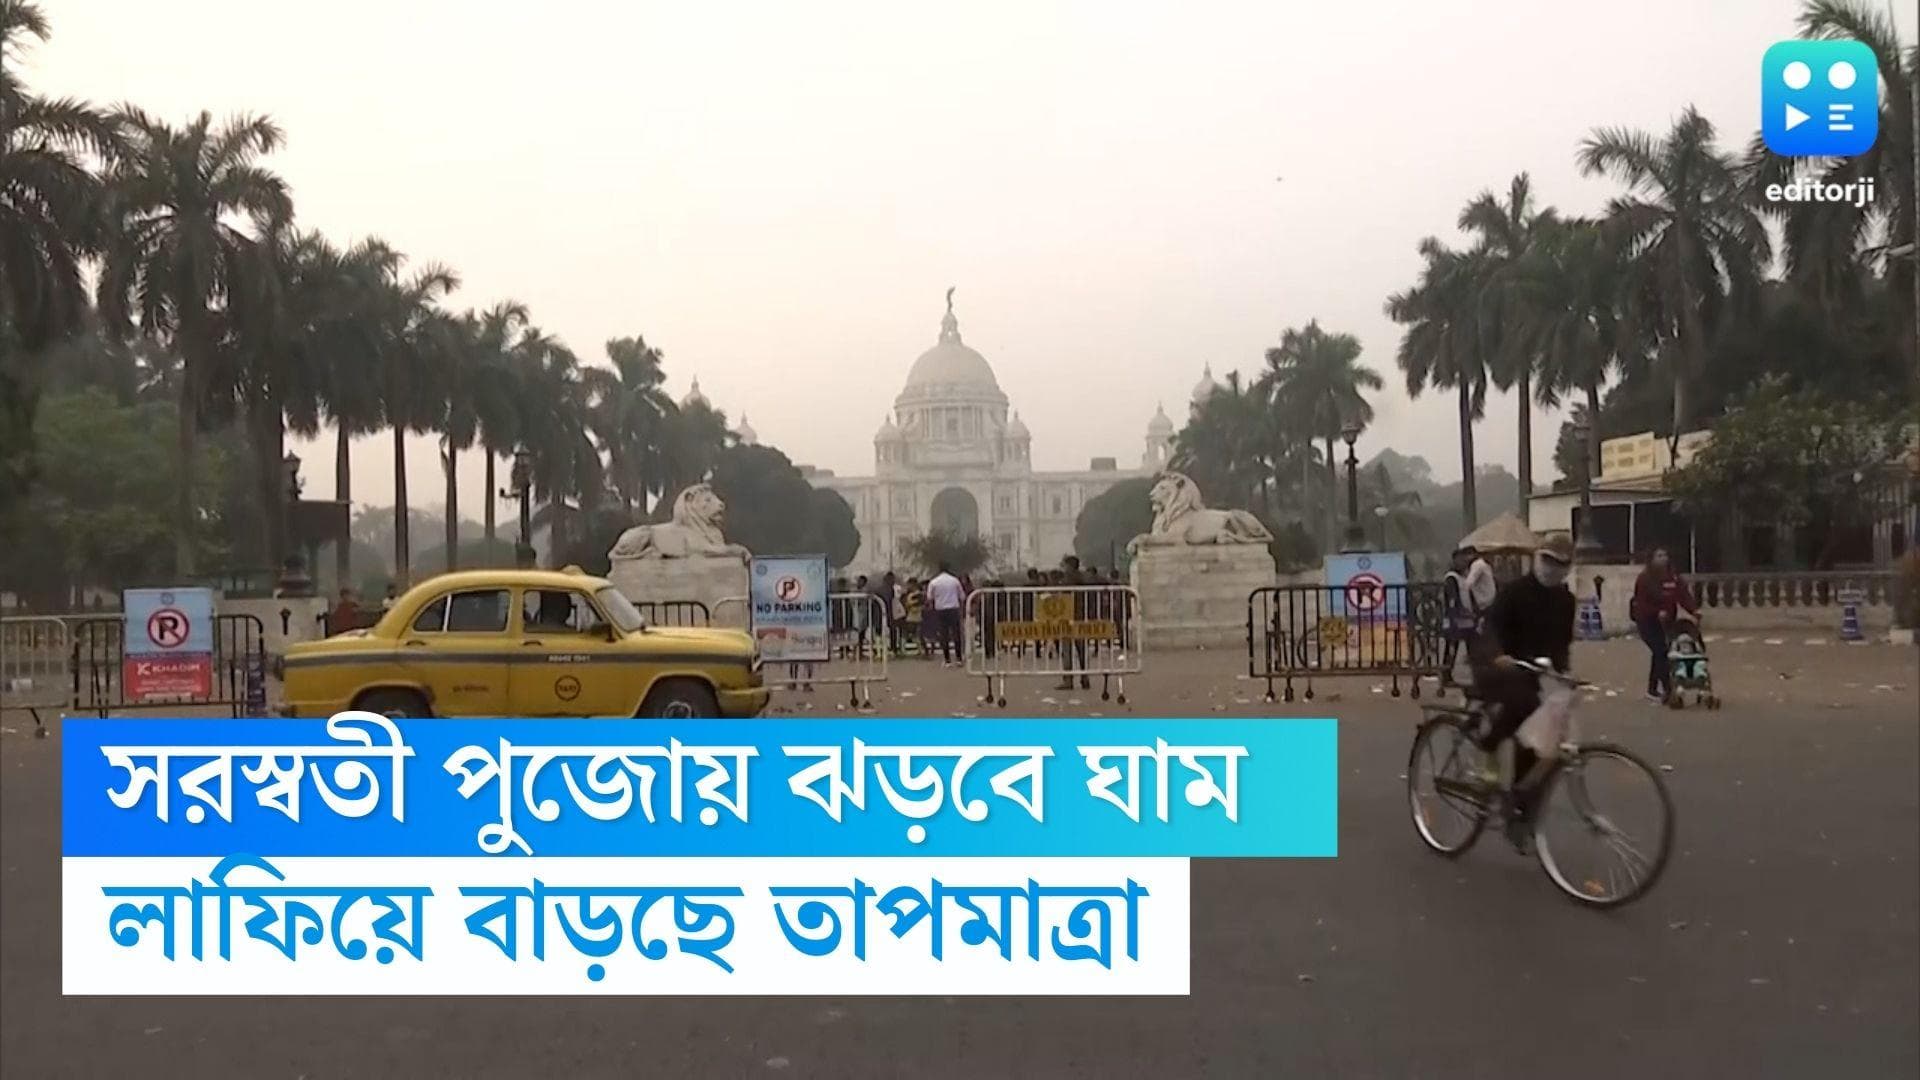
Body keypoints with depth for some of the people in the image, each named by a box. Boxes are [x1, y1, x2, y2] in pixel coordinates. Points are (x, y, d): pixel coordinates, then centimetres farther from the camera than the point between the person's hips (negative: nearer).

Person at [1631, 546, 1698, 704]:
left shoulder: (1674, 578, 2)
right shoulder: (1644, 579, -12)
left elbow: (1684, 596, -10)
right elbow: (1641, 603, -15)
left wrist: (1695, 612, -25)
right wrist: (1658, 612, -26)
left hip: (1666, 621, 6)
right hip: (1647, 621, -6)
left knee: (1658, 653, 14)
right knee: (1661, 651, -17)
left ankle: (1652, 690, 26)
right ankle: (1667, 689, -17)